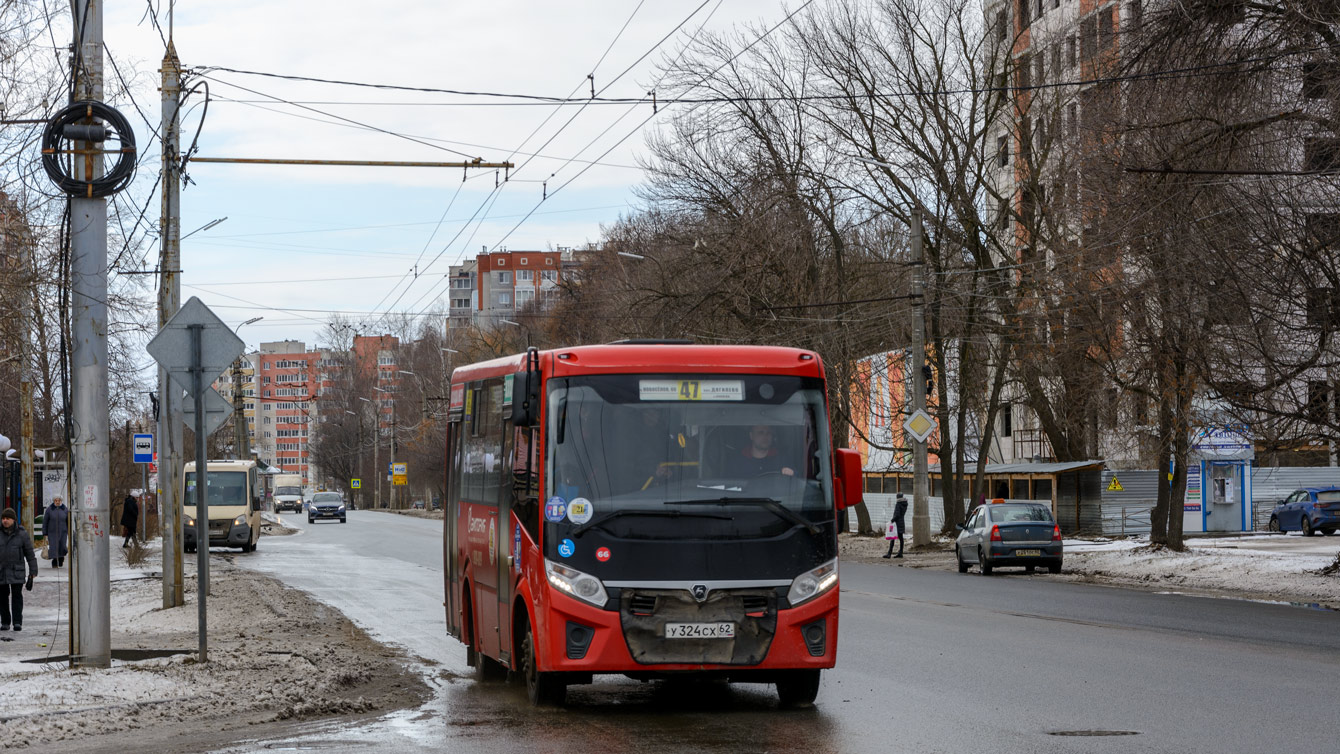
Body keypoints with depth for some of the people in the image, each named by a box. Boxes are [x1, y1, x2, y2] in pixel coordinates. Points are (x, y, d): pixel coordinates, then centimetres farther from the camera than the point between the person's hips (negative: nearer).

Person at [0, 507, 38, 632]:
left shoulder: (22, 533, 0)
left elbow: (29, 553, 4)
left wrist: (33, 571, 1)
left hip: (17, 570, -2)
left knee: (17, 595, -8)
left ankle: (17, 622, -11)